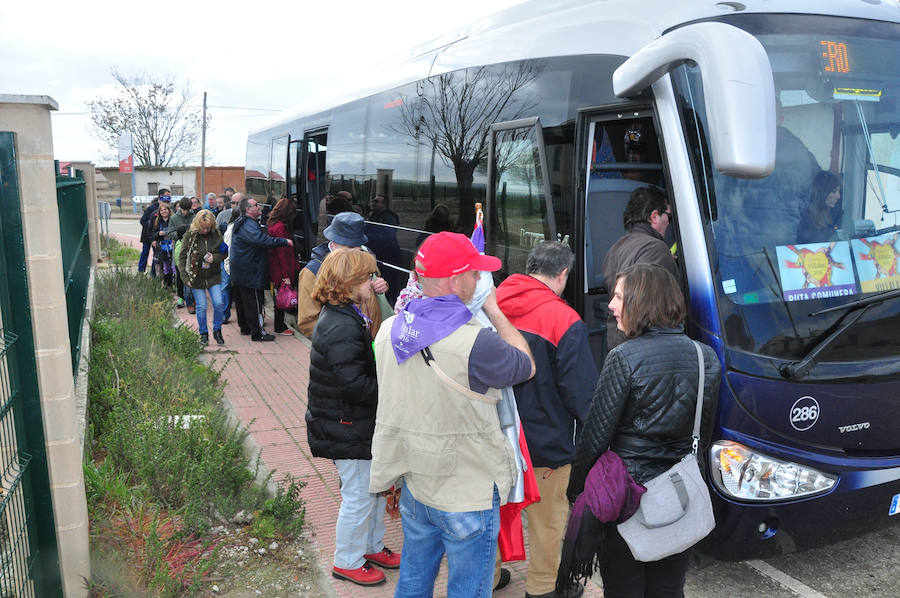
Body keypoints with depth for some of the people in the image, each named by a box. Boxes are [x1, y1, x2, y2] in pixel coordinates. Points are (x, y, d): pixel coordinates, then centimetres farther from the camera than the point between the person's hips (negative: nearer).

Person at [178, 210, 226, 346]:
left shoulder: (217, 234, -3)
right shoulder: (190, 236, -7)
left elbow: (223, 253, 5)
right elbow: (182, 257, -2)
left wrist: (214, 258, -16)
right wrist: (185, 276, -8)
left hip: (213, 276, 1)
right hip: (196, 277, -1)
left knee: (218, 303, -7)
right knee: (201, 307, 3)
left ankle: (217, 330, 15)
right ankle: (203, 334, 20)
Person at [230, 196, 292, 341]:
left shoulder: (242, 223, 13)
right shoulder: (248, 225, -22)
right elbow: (262, 240, -37)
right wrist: (284, 241, -32)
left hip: (239, 272, 11)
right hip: (250, 273, -11)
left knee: (243, 300, 20)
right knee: (254, 302, -4)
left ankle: (244, 327, 33)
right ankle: (257, 333, 2)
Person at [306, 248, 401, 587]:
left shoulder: (344, 317, 8)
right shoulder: (342, 328, -27)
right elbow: (354, 385, -29)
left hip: (359, 424, 10)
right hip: (347, 429, -10)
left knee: (376, 486, 23)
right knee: (359, 496, 6)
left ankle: (372, 546, 41)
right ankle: (347, 562, 26)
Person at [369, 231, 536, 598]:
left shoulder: (389, 330, -4)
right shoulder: (477, 342, -27)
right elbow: (526, 366, -7)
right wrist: (494, 310, 1)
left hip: (413, 487, 7)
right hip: (467, 494, -6)